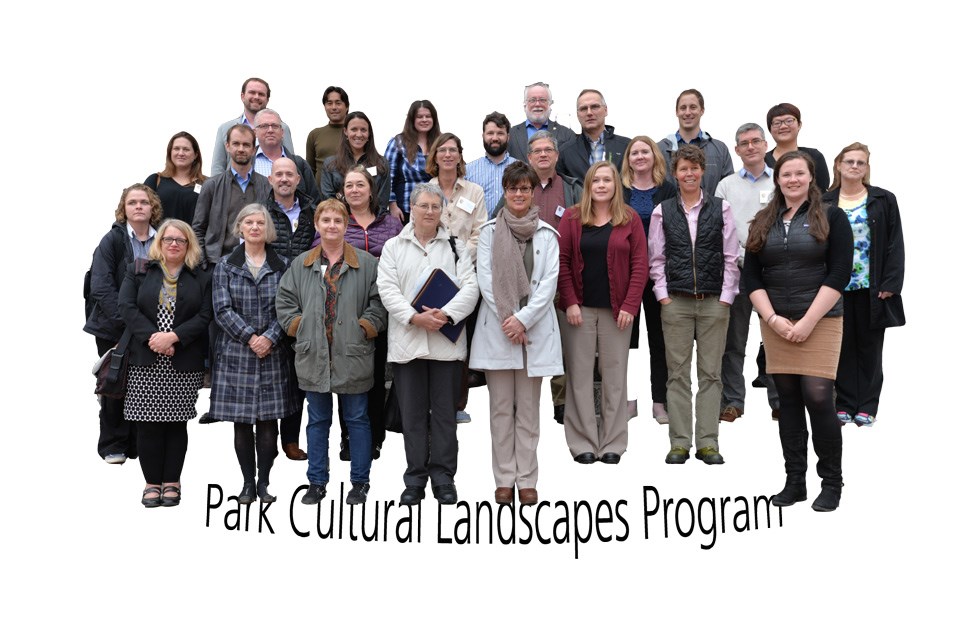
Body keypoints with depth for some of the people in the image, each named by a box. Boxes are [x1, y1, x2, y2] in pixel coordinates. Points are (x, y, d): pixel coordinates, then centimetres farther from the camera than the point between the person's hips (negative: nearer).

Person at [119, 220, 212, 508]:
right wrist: (151, 337, -15)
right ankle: (152, 482, 12)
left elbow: (205, 316, -3)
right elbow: (127, 307, -2)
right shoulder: (137, 272, 10)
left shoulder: (201, 279, 8)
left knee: (176, 424, 4)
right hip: (145, 362, 0)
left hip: (184, 364, 0)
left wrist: (173, 336, -16)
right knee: (148, 424, 1)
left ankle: (171, 482, 14)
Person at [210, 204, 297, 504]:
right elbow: (222, 309, -2)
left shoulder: (282, 266, 8)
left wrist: (270, 337, -13)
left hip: (273, 353, 0)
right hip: (236, 353, 0)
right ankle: (248, 482, 16)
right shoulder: (225, 266, 7)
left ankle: (263, 482, 14)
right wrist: (250, 336, -13)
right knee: (241, 421, 4)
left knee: (269, 420, 2)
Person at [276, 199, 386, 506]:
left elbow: (379, 301, -1)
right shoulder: (301, 264, 9)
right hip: (314, 356, 3)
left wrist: (365, 328, -9)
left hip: (352, 355, -2)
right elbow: (284, 300, 11)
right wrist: (298, 326, 0)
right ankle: (317, 482, 22)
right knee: (318, 420, 12)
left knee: (357, 419, 7)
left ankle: (359, 482, 18)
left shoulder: (367, 263, 1)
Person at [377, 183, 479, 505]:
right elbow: (387, 289, 0)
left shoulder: (456, 246, 11)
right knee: (412, 414, 5)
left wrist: (446, 314, -16)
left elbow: (470, 287, 0)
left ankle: (443, 477, 13)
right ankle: (415, 479, 14)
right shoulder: (393, 246, 11)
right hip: (407, 341, 0)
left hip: (447, 341, 0)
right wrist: (414, 317, -15)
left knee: (444, 412, 4)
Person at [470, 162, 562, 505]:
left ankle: (527, 480, 13)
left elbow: (549, 282, -1)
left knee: (528, 409, 5)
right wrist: (507, 321, -10)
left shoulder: (547, 234, 6)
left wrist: (523, 319, -12)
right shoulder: (489, 231, 6)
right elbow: (485, 278, -1)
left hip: (535, 329, 0)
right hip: (496, 329, 0)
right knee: (501, 409, 4)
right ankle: (504, 479, 13)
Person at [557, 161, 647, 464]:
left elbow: (640, 265, 0)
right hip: (579, 308, 0)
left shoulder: (630, 219, 5)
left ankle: (613, 442, 13)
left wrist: (629, 306, -8)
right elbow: (562, 262, 0)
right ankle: (582, 442, 10)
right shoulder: (572, 218, 5)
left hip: (617, 310, 0)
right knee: (580, 375, 2)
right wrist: (570, 302, -9)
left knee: (615, 375, 4)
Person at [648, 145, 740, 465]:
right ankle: (679, 442, 9)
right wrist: (663, 295, -3)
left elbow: (731, 257, 4)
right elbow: (656, 259, 6)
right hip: (675, 301, 0)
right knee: (677, 373, 2)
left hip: (714, 302, 0)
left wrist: (726, 297, -3)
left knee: (711, 373, 3)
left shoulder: (720, 208, 6)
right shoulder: (662, 211, 7)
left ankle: (708, 442, 9)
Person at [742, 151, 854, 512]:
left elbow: (840, 273, -6)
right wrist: (773, 319, -6)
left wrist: (808, 322, -13)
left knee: (818, 399, -10)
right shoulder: (762, 223, 12)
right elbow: (751, 276, 7)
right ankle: (794, 481, 14)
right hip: (775, 323, 4)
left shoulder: (831, 217, 2)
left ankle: (831, 482, 6)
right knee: (788, 402, 6)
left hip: (820, 321, -3)